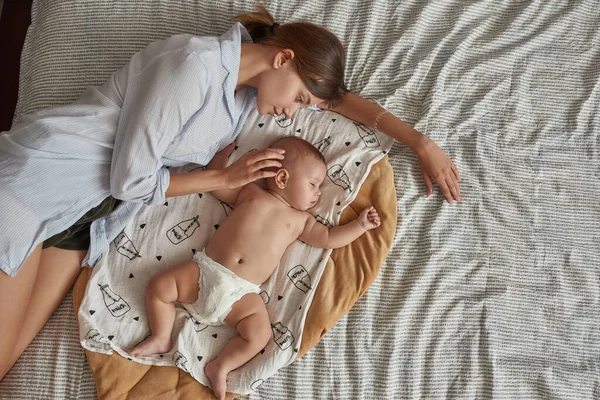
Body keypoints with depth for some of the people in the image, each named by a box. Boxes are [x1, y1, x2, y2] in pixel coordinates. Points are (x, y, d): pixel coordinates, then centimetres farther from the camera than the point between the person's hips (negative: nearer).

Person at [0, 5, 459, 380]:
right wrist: (228, 176, -11)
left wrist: (420, 141, 4)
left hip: (92, 211, 7)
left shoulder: (253, 79, 1)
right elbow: (131, 180, -19)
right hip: (37, 174, -7)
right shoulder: (194, 64, -23)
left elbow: (339, 98, 10)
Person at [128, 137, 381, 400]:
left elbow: (328, 239, 13)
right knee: (158, 286, -7)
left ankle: (220, 367, 1)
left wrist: (360, 224, 11)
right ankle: (161, 339, 10)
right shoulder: (249, 192, 11)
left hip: (242, 293, 0)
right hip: (204, 271, 0)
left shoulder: (300, 219, 13)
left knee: (259, 334, -17)